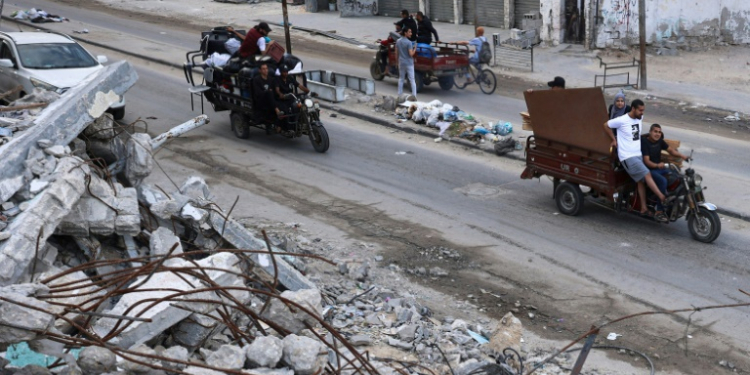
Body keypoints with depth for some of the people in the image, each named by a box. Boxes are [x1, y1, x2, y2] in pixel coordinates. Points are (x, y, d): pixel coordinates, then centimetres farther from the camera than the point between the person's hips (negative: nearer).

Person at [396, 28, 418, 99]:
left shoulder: (398, 41, 2)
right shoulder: (409, 42, -18)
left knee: (401, 79, 16)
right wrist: (415, 49, -4)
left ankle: (399, 95, 19)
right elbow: (411, 54, -20)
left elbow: (396, 52, 9)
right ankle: (414, 95, -4)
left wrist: (397, 62, 18)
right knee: (412, 80, -1)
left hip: (401, 63, 6)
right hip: (409, 63, -6)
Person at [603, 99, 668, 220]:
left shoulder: (640, 118, 6)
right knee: (647, 175, -16)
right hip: (628, 157, -7)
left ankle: (644, 209, 11)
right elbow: (606, 125, -3)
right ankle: (663, 198, -14)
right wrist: (614, 139, 1)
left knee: (641, 181, 7)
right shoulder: (621, 120, -15)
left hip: (638, 155, 7)